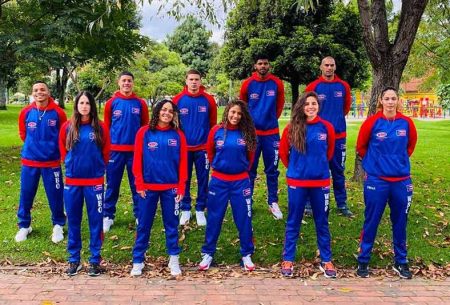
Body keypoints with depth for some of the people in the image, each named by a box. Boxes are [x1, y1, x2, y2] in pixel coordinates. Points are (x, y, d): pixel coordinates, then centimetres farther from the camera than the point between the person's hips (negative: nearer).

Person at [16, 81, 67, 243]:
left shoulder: (58, 112, -9)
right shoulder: (26, 112, -4)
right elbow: (23, 133, 13)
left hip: (51, 162, -2)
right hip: (29, 161, 2)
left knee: (55, 195, 5)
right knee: (26, 194, 8)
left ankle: (58, 225, 23)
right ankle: (24, 226, 26)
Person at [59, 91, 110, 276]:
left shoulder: (100, 127, -4)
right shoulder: (67, 127, 0)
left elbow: (106, 152, 6)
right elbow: (63, 150, 13)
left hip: (94, 181, -1)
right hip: (72, 181, 2)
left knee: (95, 220, 4)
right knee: (73, 221, 9)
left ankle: (95, 260, 15)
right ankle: (74, 259, 21)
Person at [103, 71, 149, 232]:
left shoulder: (140, 103, 2)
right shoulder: (111, 103, 2)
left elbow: (145, 127, 7)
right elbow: (106, 126, 7)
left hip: (135, 150, 0)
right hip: (115, 150, 0)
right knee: (112, 184, 7)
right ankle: (107, 216, 17)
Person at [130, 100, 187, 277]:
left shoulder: (178, 135, 2)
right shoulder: (144, 132, -1)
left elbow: (183, 162, 2)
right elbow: (137, 159, 0)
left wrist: (181, 187, -2)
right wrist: (139, 184, -6)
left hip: (171, 188, 1)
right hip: (148, 187, 0)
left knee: (171, 224, 9)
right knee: (143, 225, 7)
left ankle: (174, 259, 21)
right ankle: (138, 261, 18)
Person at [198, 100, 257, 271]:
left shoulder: (247, 133, -4)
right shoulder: (216, 131, -5)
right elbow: (210, 152, 11)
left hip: (241, 181, 0)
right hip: (218, 181, 0)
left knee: (244, 219, 7)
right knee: (214, 219, 8)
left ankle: (247, 255, 20)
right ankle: (208, 254, 20)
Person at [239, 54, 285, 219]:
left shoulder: (277, 83, -2)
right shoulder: (247, 84, -3)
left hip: (272, 132, 1)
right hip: (252, 132, -1)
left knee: (272, 170, 7)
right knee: (250, 170, 6)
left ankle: (273, 202, 17)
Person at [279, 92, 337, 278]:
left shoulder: (326, 127, -3)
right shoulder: (292, 128, -6)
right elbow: (283, 151, 8)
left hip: (320, 182, 1)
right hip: (296, 182, -1)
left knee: (322, 222, 11)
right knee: (293, 222, 8)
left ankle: (326, 261, 23)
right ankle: (288, 260, 19)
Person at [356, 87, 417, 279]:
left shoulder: (406, 123, -1)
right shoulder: (372, 122, -8)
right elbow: (361, 146, 4)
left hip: (401, 180, 3)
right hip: (376, 180, -3)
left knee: (400, 222, 12)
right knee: (371, 222, 4)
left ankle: (401, 262, 26)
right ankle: (363, 261, 17)